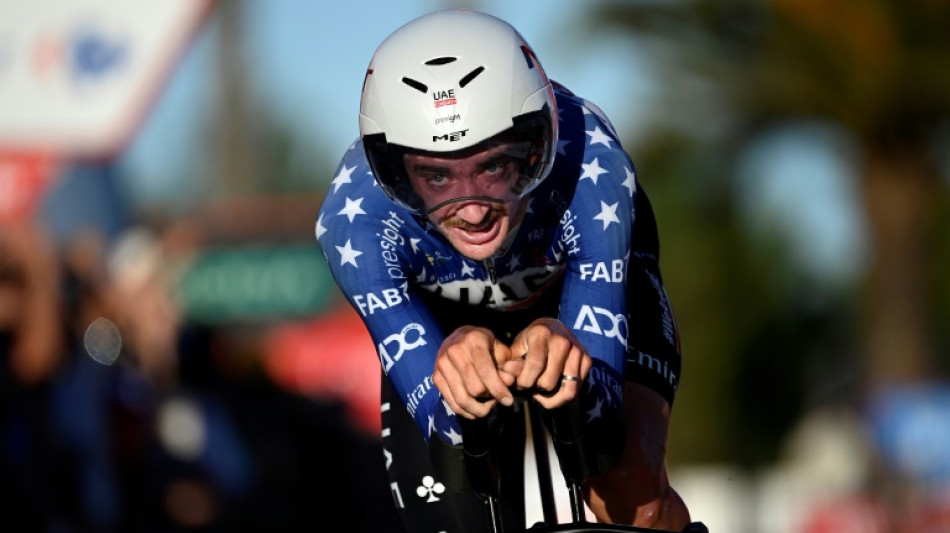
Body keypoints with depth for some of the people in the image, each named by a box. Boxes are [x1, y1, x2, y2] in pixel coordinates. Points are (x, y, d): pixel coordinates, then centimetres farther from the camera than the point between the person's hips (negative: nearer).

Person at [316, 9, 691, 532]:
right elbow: (443, 421, -40)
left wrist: (566, 360, -65)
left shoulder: (589, 166, -40)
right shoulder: (355, 218, -37)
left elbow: (602, 424, -42)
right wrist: (456, 371, -64)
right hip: (440, 312, 1)